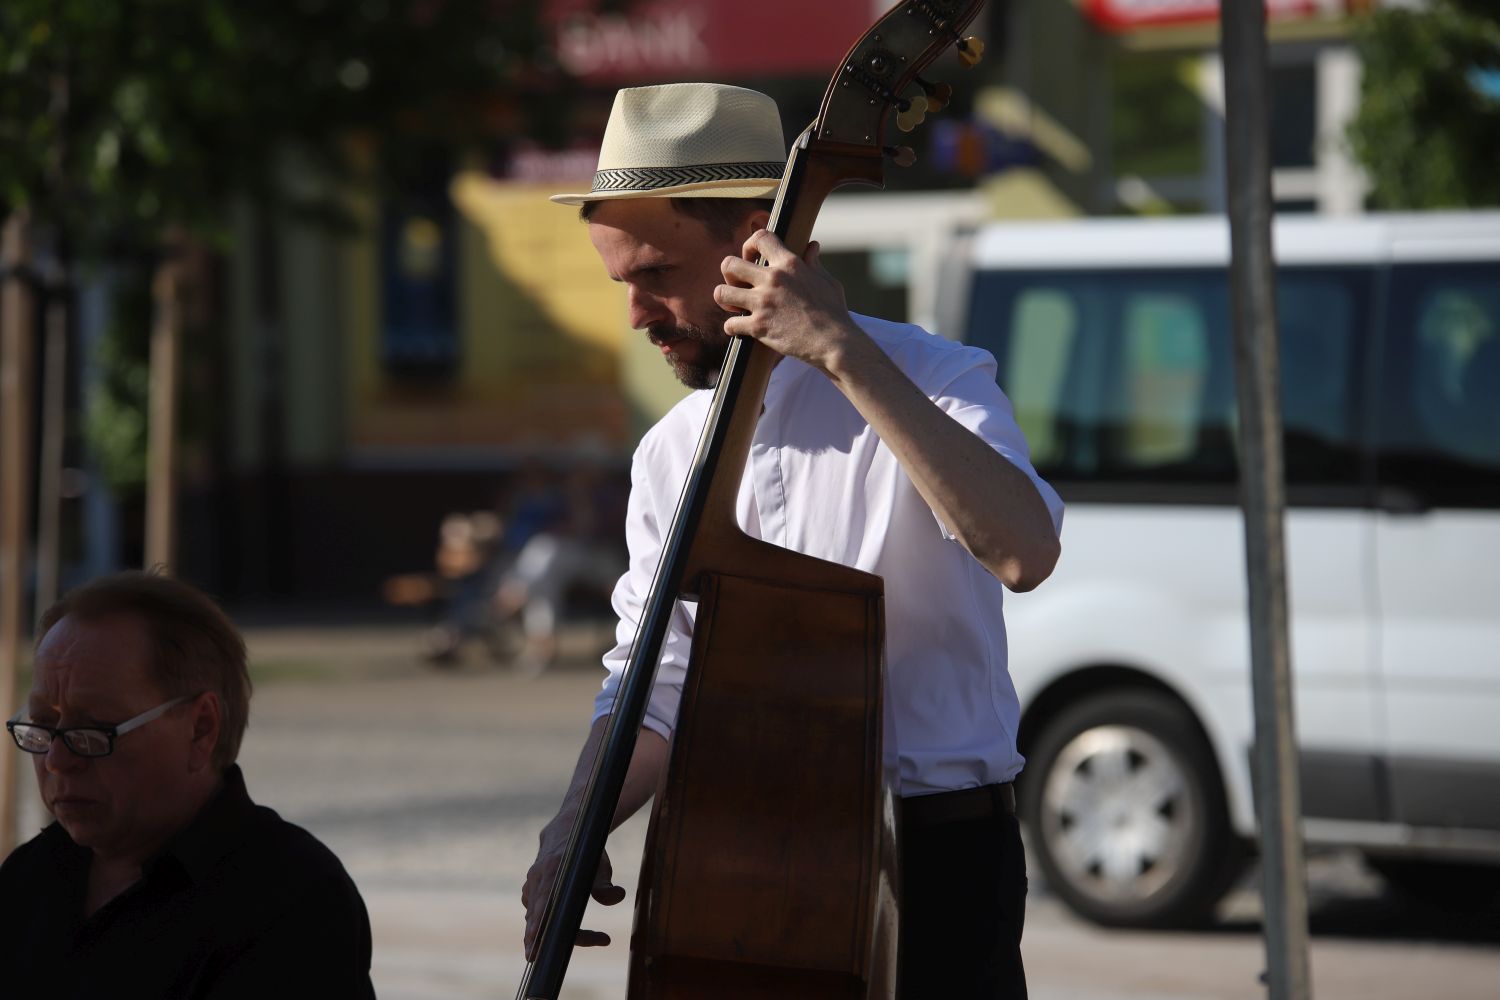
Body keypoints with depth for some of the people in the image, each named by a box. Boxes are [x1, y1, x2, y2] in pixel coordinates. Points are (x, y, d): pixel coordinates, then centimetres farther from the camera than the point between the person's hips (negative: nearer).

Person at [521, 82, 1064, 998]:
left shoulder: (928, 383, -7)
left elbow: (1024, 551, -28)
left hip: (931, 874, -5)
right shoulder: (670, 456, 10)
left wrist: (846, 355, -28)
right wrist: (574, 832, -6)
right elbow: (657, 689, 14)